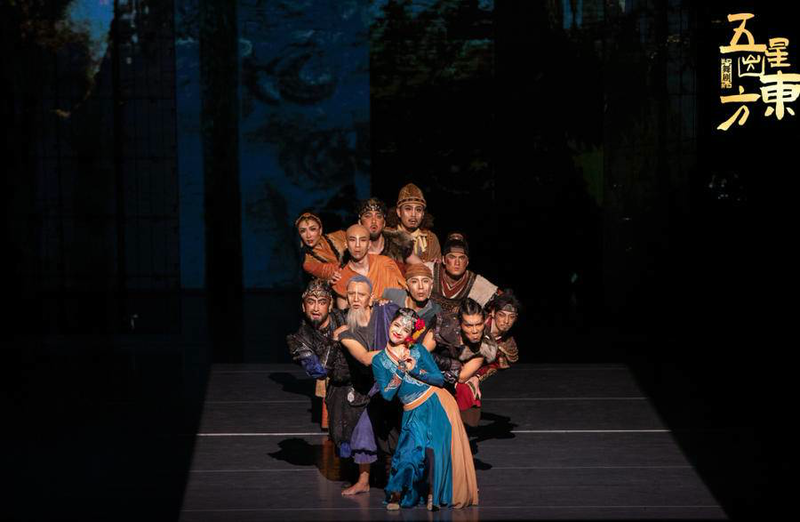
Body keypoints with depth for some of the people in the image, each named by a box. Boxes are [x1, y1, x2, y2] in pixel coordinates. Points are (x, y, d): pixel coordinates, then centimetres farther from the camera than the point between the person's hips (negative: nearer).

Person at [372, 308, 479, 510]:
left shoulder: (418, 350, 4)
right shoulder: (379, 361, 4)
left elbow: (440, 379, -1)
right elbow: (387, 394, -7)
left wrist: (415, 369, -12)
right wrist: (401, 368, -14)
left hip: (437, 404, 0)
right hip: (414, 413, 0)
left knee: (437, 449, -12)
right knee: (413, 451, -15)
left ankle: (434, 492, 1)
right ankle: (396, 494, 0)